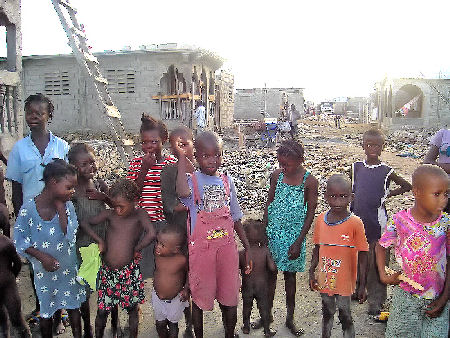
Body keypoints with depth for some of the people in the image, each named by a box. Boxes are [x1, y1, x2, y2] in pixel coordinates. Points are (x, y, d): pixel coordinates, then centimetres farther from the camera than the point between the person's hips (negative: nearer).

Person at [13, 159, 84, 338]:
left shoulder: (67, 205, -13)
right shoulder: (29, 208, -19)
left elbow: (70, 236, -19)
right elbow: (20, 240, -10)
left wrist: (61, 208, -24)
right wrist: (42, 257, -19)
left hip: (69, 267, 2)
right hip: (44, 269, -2)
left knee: (73, 306, 17)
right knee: (46, 310, 18)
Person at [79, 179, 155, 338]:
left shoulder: (139, 214, -5)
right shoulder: (109, 214, 1)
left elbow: (151, 234, -21)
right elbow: (84, 223, 5)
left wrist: (134, 250, -12)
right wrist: (99, 240, -4)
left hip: (129, 271, -2)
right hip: (107, 271, 2)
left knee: (132, 309, 14)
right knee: (102, 310, 13)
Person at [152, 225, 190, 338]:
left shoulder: (182, 260, -26)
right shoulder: (157, 254, -16)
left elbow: (189, 272, -6)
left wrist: (186, 289, -13)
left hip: (175, 299, -3)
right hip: (158, 298, 3)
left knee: (173, 324, 17)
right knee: (160, 324, 19)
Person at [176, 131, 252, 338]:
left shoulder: (227, 181, 5)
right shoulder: (192, 181, -7)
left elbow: (236, 218, 12)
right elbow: (183, 192, -34)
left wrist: (248, 247, 11)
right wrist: (181, 158, -24)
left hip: (227, 248, 3)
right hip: (201, 249, -3)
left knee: (230, 297, 14)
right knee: (199, 297, 12)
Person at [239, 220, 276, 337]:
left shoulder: (241, 254, -18)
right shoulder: (265, 251, -17)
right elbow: (273, 268, -18)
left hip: (247, 287, 0)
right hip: (262, 286, 0)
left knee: (247, 307, 21)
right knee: (263, 307, 16)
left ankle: (246, 327, 38)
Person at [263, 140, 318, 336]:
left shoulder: (309, 181, -10)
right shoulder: (276, 176, -1)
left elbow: (310, 213, -7)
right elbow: (269, 204, 6)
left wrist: (299, 242, -10)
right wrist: (264, 231, 2)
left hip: (293, 235, -2)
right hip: (273, 232, 2)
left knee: (290, 275, 11)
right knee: (270, 274, 11)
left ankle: (290, 318, 28)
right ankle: (267, 314, 29)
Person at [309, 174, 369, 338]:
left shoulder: (355, 223, -17)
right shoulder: (320, 220, -5)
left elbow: (362, 255, -11)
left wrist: (362, 285, -8)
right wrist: (311, 272, 9)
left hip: (344, 281, -4)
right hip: (324, 280, 4)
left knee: (345, 316, 11)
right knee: (327, 312, 23)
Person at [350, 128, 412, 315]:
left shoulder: (386, 171, -6)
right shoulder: (356, 167, 2)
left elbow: (407, 186, 6)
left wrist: (388, 195, -3)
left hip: (377, 221, -3)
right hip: (357, 221, 3)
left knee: (376, 261, 4)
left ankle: (375, 301, 17)